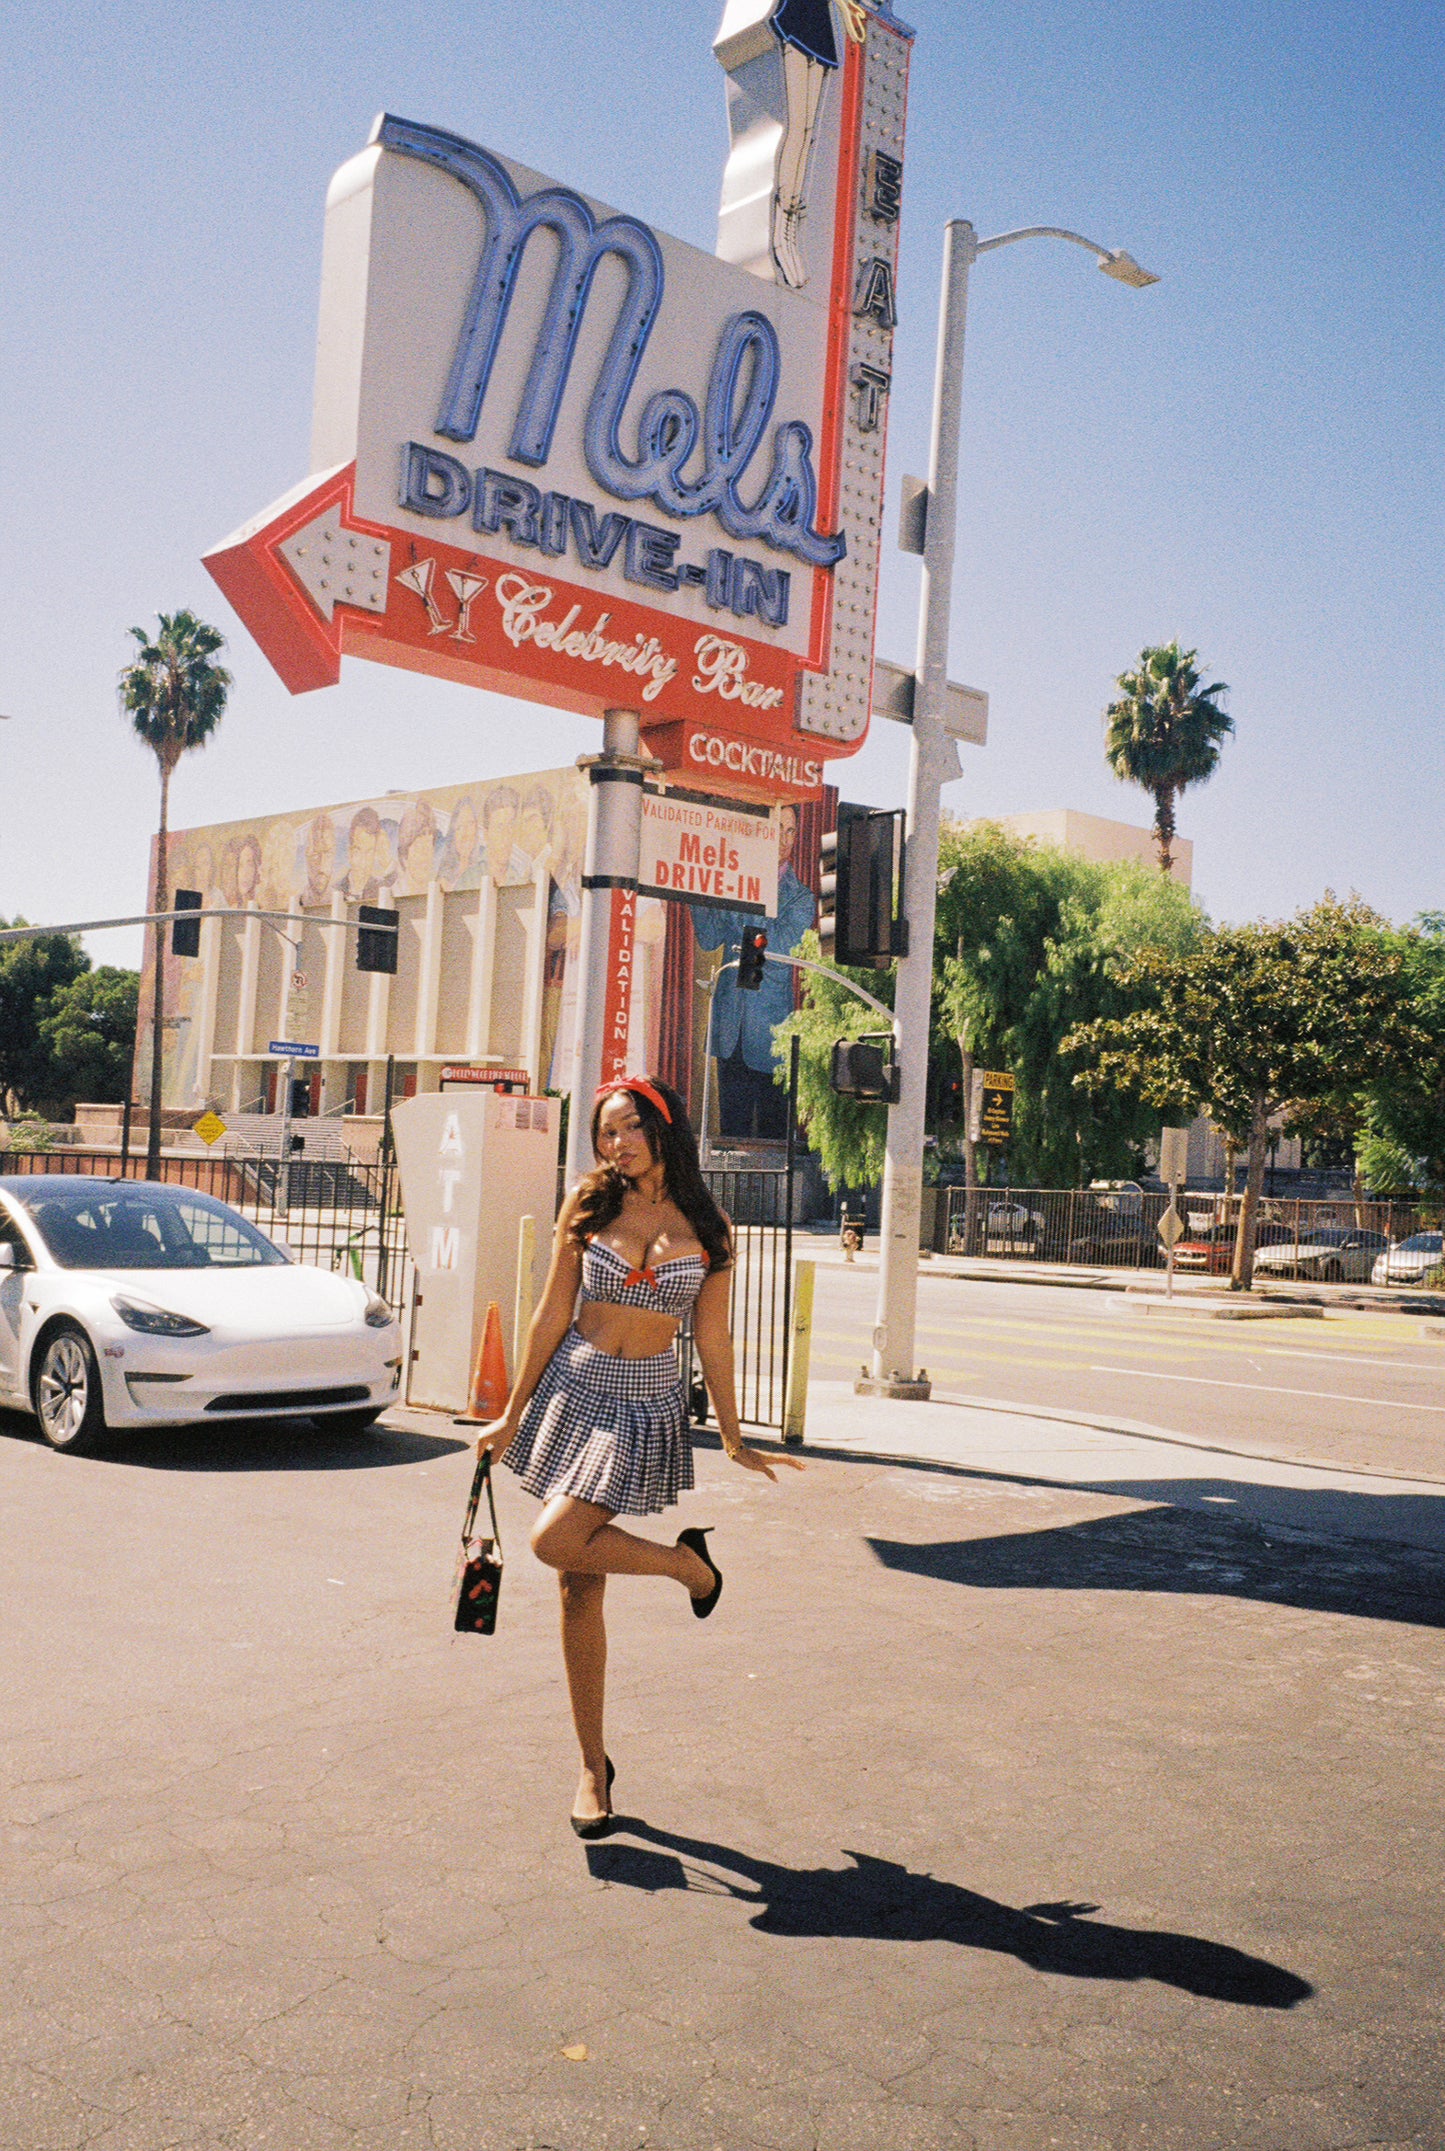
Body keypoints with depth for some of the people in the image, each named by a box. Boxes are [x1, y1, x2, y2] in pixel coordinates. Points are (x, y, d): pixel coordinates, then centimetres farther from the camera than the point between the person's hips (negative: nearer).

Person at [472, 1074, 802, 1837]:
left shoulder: (706, 1228, 0)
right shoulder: (588, 1205, 1)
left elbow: (712, 1339, 6)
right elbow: (552, 1317, 4)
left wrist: (733, 1439, 9)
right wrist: (512, 1417, 5)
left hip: (647, 1406, -2)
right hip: (574, 1391, 2)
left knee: (556, 1541, -22)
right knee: (580, 1586, 4)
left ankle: (687, 1561, 6)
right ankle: (593, 1765, 16)